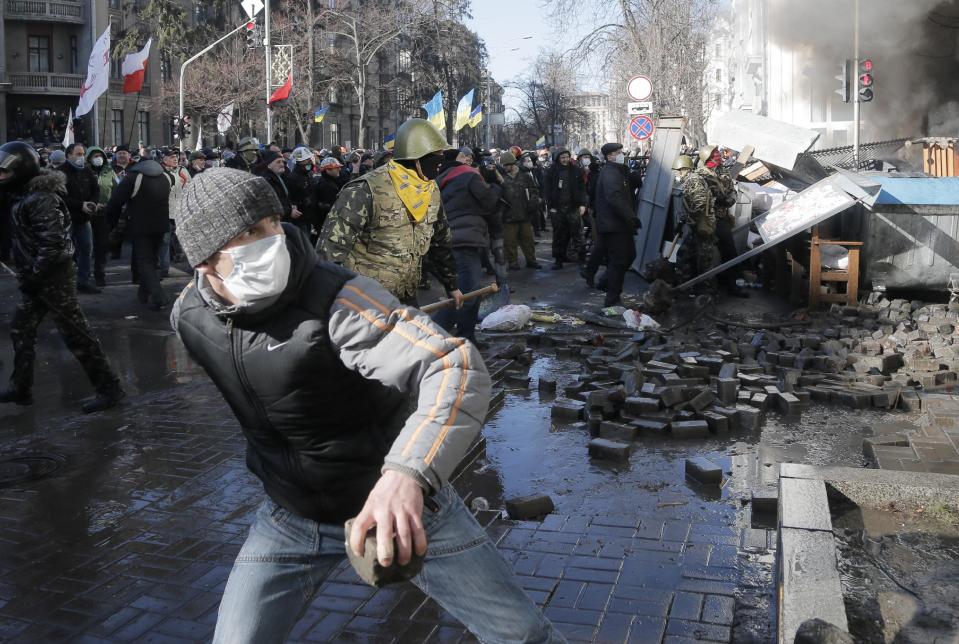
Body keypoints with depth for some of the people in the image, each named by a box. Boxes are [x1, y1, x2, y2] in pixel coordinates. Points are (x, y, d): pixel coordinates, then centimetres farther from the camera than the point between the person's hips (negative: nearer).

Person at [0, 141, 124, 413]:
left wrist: (33, 277, -19)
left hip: (53, 277, -10)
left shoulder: (41, 198, -19)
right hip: (38, 278, 10)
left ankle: (109, 388, 3)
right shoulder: (24, 194, 11)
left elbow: (52, 243, -25)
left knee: (76, 334, -5)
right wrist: (28, 277, 11)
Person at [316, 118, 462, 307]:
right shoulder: (367, 191, -22)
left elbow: (441, 242, 18)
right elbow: (331, 247, -23)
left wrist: (452, 285, 23)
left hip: (406, 299, 7)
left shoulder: (432, 192, 4)